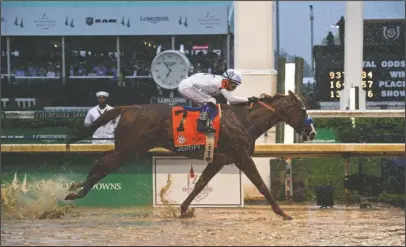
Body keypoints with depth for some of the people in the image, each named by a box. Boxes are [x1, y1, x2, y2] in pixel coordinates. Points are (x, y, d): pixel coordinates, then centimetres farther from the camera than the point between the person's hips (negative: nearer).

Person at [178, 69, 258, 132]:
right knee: (211, 101, -15)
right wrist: (248, 99, -19)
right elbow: (231, 99, -23)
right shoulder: (221, 82, -17)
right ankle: (202, 124, -20)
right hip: (187, 86, -10)